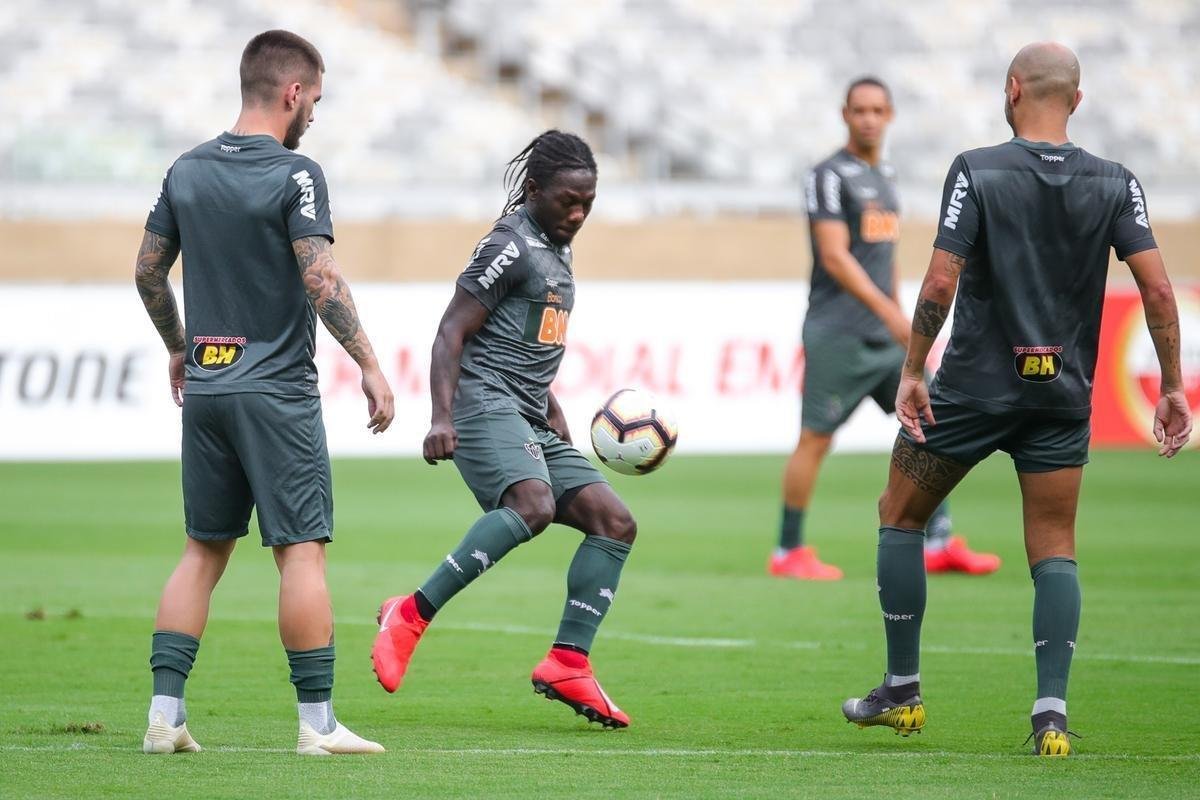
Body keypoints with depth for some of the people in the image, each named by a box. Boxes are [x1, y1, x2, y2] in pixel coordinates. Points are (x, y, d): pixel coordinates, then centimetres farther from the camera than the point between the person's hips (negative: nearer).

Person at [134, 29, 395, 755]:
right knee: (302, 550, -3)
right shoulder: (294, 174, -10)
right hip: (277, 390, -6)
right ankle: (318, 722, -4)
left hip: (205, 388, 6)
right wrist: (370, 365, -16)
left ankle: (165, 711, 5)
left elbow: (149, 271, 15)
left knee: (204, 550, 12)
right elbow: (320, 279, -19)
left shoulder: (187, 171, 9)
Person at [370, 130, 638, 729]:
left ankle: (568, 664, -4)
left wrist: (552, 409, 35)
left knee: (614, 521, -2)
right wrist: (441, 418, -22)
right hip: (486, 405, -10)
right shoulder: (511, 246, -7)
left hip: (530, 422, 10)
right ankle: (411, 616, -30)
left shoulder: (556, 251, 23)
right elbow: (451, 332, -12)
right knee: (532, 504, -34)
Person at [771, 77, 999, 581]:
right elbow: (835, 257, -19)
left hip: (886, 336, 8)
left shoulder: (884, 176, 16)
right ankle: (788, 553, 3)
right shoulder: (830, 176, -10)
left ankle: (939, 544, 7)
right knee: (816, 439, -5)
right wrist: (889, 312, -26)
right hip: (838, 335, -8)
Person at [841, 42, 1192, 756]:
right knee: (1055, 550, 8)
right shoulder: (1116, 183, 0)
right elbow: (1158, 288, -6)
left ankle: (903, 690, 17)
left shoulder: (976, 171, -9)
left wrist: (912, 371, -6)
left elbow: (941, 281, -14)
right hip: (1064, 396, 3)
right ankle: (1052, 710, -8)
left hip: (973, 388, -3)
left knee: (900, 516, 16)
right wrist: (1172, 387, 2)